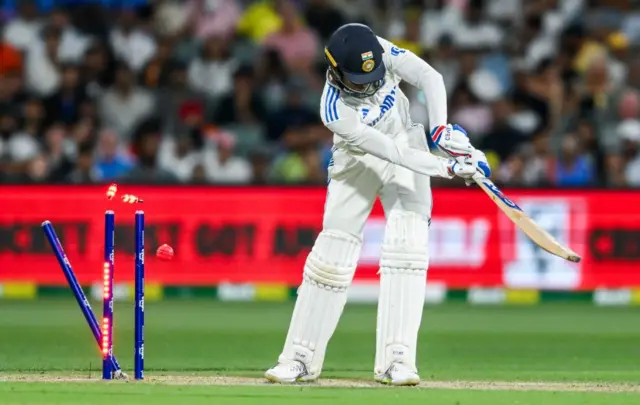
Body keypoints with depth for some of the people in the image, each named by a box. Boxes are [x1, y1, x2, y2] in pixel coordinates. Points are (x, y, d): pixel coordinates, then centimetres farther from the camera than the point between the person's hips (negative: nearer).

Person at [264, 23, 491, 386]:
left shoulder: (380, 52, -24)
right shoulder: (335, 112, -32)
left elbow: (430, 77, -19)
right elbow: (388, 150, -35)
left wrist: (441, 129, -34)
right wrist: (448, 167, -39)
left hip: (407, 143, 2)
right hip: (358, 163, -2)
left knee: (407, 247, -13)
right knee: (333, 251, -3)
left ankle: (396, 359, -19)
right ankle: (301, 358, 8)